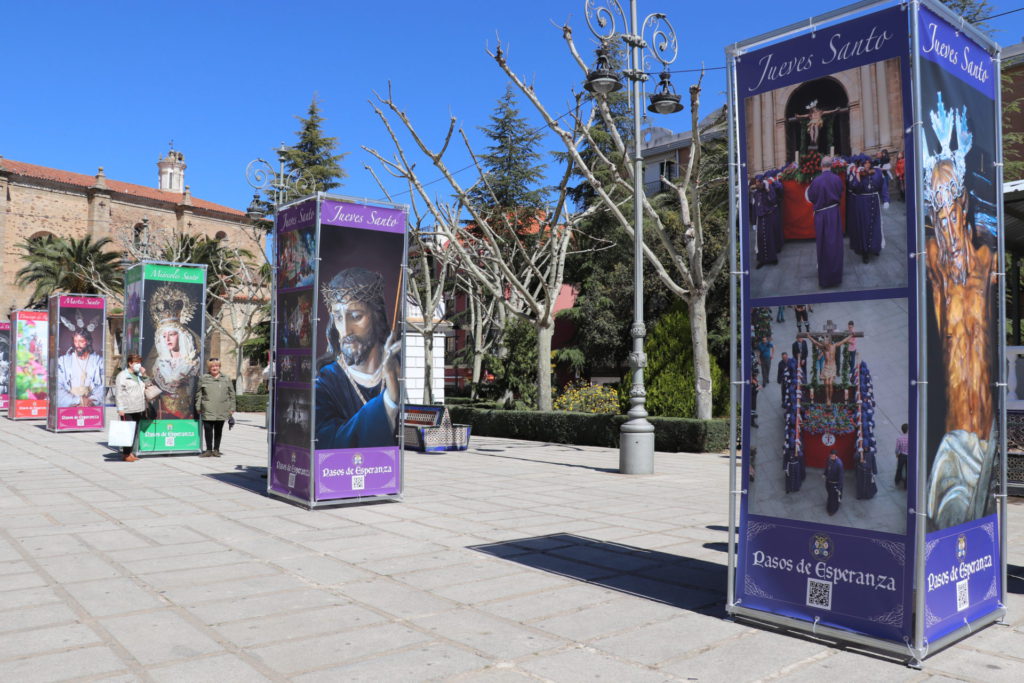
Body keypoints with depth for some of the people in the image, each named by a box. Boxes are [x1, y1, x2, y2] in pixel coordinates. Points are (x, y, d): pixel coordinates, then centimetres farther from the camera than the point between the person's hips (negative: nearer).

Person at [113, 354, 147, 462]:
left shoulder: (138, 375, 17)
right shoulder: (122, 376, -7)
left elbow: (144, 388, 25)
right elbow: (118, 393, -11)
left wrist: (144, 376, 10)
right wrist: (120, 408, -16)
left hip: (138, 409, 7)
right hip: (127, 410, -7)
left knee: (135, 431, 10)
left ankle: (130, 452, 18)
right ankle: (126, 454, 1)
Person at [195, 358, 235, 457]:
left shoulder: (226, 380, 9)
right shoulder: (203, 379, 6)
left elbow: (231, 394, 11)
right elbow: (198, 394, 8)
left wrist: (232, 408, 6)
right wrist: (198, 407, 4)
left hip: (221, 411, 1)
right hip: (207, 411, -1)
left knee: (218, 430, 7)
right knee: (208, 430, -1)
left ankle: (216, 449, 17)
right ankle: (209, 450, 10)